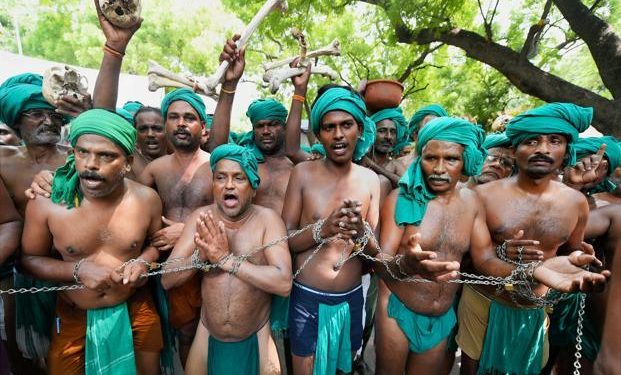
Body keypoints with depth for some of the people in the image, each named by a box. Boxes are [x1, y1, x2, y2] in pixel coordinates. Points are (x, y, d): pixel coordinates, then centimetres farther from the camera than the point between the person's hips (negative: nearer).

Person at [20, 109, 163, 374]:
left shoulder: (147, 199, -13)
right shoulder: (45, 202, -17)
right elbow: (28, 258, -3)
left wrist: (143, 261, -18)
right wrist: (78, 270, -20)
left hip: (135, 309, 1)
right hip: (73, 316, 0)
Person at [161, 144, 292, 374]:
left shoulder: (267, 219, -17)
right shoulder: (200, 218, -9)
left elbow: (284, 283, -27)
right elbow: (167, 280, -10)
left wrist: (226, 259, -30)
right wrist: (201, 254, -29)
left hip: (255, 339, -2)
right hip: (208, 337, 3)